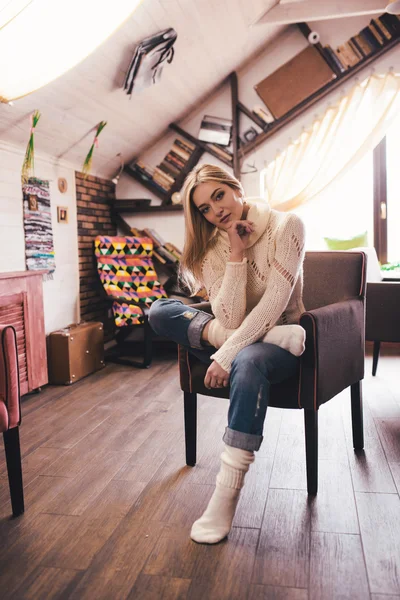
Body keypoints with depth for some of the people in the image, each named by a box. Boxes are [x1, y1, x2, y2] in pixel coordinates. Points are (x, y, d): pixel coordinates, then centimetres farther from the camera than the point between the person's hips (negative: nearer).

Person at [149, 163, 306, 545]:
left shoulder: (285, 226, -10)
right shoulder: (213, 248, 0)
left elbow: (275, 301, -20)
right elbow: (230, 320, -14)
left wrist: (227, 355, -25)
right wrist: (236, 254, -19)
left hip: (278, 338, -4)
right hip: (237, 338, 4)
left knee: (247, 363, -40)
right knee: (160, 311, -13)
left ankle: (225, 500, -31)